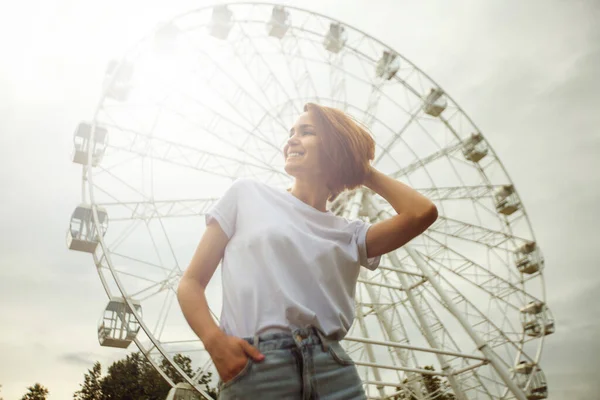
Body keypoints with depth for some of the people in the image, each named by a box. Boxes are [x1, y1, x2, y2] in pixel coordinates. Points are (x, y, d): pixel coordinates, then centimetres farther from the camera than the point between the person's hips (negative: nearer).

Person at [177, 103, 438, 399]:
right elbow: (191, 282, 8)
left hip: (333, 369, 3)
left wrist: (366, 173, 16)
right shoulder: (248, 194, 11)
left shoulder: (349, 234, 15)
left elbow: (422, 213, 0)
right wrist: (215, 340, -12)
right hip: (253, 369, -2)